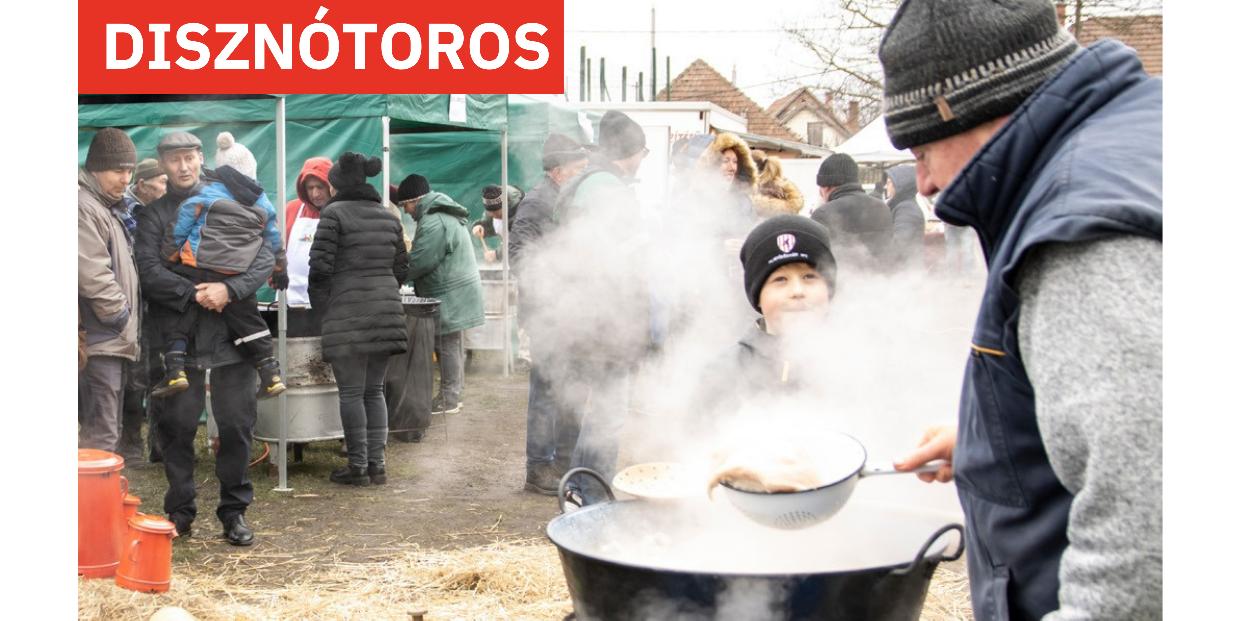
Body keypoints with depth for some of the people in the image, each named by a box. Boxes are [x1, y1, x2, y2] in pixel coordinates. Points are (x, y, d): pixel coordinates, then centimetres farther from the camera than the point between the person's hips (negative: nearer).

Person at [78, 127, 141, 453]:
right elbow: (93, 274, -20)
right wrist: (120, 314, -11)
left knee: (108, 430, 14)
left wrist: (128, 318, 16)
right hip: (99, 340, -10)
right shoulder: (84, 206, -12)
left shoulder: (109, 207, 20)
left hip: (114, 340, 10)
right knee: (100, 435, -11)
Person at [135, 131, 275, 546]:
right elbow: (149, 270, -6)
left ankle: (234, 510, 16)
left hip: (232, 333, 0)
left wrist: (229, 290, -16)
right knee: (176, 426, 6)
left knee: (237, 426, 4)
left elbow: (265, 258, -1)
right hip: (177, 336, 0)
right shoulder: (153, 215, 7)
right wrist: (194, 295, -16)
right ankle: (180, 511, 19)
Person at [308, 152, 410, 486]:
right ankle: (377, 463, 13)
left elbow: (320, 266, -11)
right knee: (374, 390, 13)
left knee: (352, 392, 1)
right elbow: (401, 268, 15)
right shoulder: (388, 217, 12)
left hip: (348, 314, -6)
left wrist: (320, 306, 2)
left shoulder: (335, 213, -6)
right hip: (386, 312, 6)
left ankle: (358, 466, 4)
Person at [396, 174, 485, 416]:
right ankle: (454, 393, 25)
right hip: (459, 290, 11)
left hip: (450, 295, -11)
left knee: (446, 345, -3)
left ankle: (448, 399, 3)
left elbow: (419, 262, -21)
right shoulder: (445, 215, 16)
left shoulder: (434, 224, -20)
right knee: (453, 344, 16)